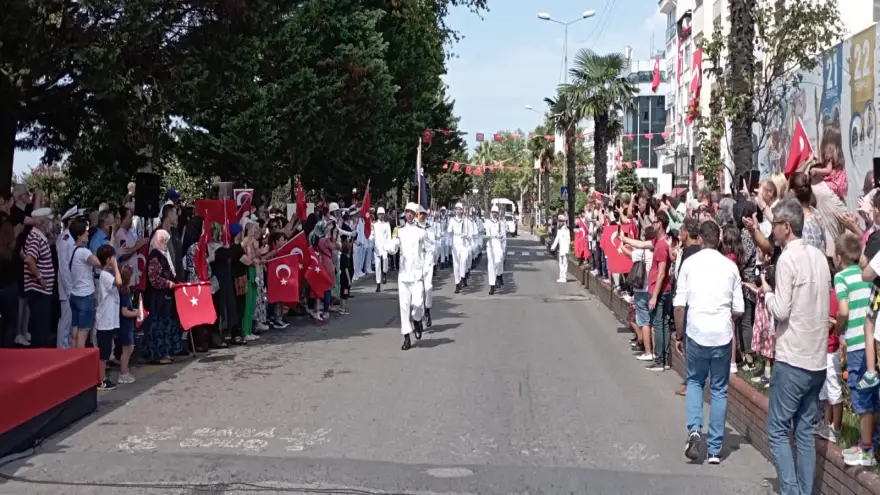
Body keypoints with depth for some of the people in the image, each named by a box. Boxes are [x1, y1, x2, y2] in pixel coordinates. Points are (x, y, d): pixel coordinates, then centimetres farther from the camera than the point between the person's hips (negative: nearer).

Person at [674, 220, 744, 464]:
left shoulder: (689, 263, -2)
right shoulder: (730, 266, 1)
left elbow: (679, 305, -4)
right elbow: (738, 310, 2)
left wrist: (679, 335, 8)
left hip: (696, 334, -1)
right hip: (722, 335, 1)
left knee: (695, 381, 20)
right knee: (719, 390, 11)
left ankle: (694, 430, -1)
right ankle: (714, 450, 13)